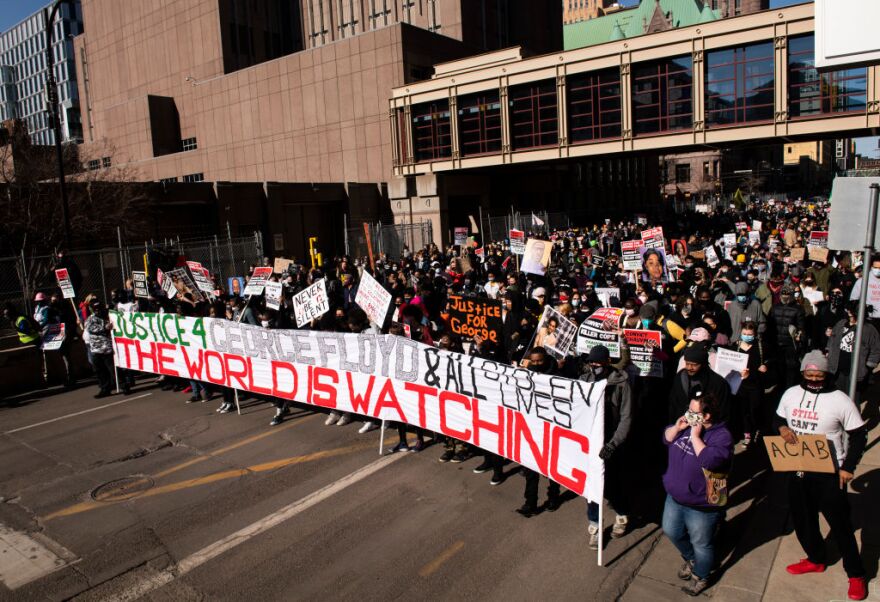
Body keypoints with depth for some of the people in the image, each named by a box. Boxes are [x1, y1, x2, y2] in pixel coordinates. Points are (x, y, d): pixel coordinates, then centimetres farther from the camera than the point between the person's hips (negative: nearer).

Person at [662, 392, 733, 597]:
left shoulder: (722, 436, -25)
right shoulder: (688, 424, -4)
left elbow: (710, 460, -40)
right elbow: (666, 439, 6)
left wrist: (695, 436, -33)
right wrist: (677, 428, -12)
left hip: (701, 506, -7)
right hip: (675, 497, 7)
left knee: (701, 544, 15)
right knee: (671, 532, 25)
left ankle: (700, 577, 41)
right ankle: (690, 560, 52)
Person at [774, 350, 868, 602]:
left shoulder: (840, 400, -15)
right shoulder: (790, 394, -1)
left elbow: (859, 435, -8)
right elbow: (778, 419, 13)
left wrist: (848, 467, -14)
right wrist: (782, 428, -11)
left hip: (829, 473, -5)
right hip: (797, 470, 5)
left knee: (840, 524, 6)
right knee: (803, 520, 19)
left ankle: (856, 574, 26)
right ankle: (816, 559, 42)